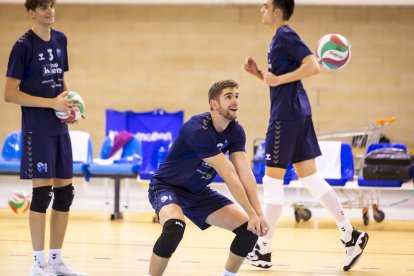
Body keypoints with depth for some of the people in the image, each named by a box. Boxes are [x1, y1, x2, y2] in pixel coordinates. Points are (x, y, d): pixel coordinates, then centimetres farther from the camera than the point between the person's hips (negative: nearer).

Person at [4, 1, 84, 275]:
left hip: (60, 128, 7)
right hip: (37, 129, -7)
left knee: (65, 192, 8)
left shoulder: (60, 40, 9)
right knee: (42, 192, -6)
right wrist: (52, 103, -17)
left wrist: (70, 100, 2)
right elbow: (10, 94, -13)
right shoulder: (24, 45, -11)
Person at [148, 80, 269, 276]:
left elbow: (245, 174, -14)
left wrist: (258, 213, -26)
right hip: (167, 187, -7)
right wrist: (252, 213, -29)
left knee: (250, 230, -6)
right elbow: (229, 176, -30)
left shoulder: (236, 132, -6)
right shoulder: (198, 130, -29)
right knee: (175, 226, -39)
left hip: (199, 193, 7)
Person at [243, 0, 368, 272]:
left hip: (287, 114, -10)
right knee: (309, 176, 9)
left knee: (272, 179, -2)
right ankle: (350, 235, 5)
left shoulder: (285, 35, -12)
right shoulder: (280, 38, 18)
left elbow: (313, 66, -23)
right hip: (297, 113, 10)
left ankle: (264, 250, 4)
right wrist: (258, 73, 11)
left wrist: (279, 79, -20)